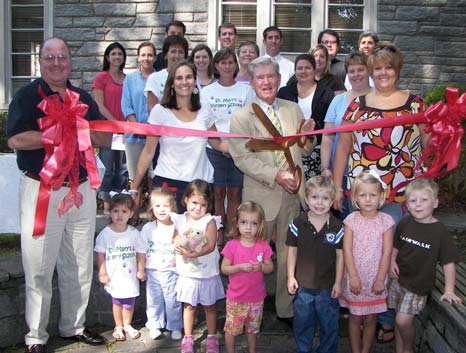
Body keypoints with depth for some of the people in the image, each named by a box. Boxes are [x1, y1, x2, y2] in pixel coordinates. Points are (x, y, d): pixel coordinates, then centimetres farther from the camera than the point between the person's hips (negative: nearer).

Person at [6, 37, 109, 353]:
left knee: (79, 266, 13)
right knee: (39, 268, 1)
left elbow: (106, 138, 6)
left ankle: (74, 325, 29)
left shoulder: (83, 98, 13)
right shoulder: (27, 96, -2)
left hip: (81, 189, 5)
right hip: (41, 190, -5)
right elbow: (15, 140, -16)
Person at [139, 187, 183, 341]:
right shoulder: (148, 228, -1)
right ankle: (154, 326, 27)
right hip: (152, 271, 1)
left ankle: (175, 327, 23)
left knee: (172, 300, 7)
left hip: (171, 271, -1)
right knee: (153, 300, 10)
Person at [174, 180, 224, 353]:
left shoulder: (209, 221, -13)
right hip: (187, 273, 3)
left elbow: (211, 246, -20)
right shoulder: (180, 221, 1)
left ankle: (212, 337, 28)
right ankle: (188, 337, 28)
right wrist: (179, 245, -14)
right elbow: (176, 240, 8)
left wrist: (192, 253, -29)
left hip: (207, 274, -3)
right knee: (189, 306, 13)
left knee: (209, 306, 12)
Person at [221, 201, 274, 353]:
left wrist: (261, 266, -21)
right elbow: (224, 269, -11)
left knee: (252, 328, 22)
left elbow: (270, 268, 0)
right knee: (231, 329, 9)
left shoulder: (263, 246, -7)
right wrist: (240, 267, -26)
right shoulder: (232, 245, -13)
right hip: (236, 298, -2)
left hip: (256, 297, 2)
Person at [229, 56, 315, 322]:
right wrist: (276, 175, -23)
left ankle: (286, 308, 28)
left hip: (292, 194, 3)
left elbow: (304, 151, 14)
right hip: (261, 196, -3)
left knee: (289, 254, 13)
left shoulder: (294, 110, 8)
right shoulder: (241, 117, -4)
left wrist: (308, 137, -9)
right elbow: (242, 158, -13)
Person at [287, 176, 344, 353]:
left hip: (328, 286, -1)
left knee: (330, 324, 15)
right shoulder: (297, 224, -8)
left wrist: (338, 282, -4)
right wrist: (291, 277, -2)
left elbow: (340, 256, -4)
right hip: (303, 285, 1)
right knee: (302, 323, 18)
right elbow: (292, 252, 0)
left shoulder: (337, 227, -10)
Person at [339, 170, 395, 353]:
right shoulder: (351, 220, -6)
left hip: (375, 279, 0)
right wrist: (353, 276, -12)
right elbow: (347, 250, -7)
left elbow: (387, 252, -6)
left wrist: (380, 280, -9)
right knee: (355, 317, 10)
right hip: (355, 278, 0)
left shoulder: (386, 221, -6)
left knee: (370, 319, 10)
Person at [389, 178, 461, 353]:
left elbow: (449, 262, -13)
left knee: (404, 320, -9)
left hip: (419, 284, -4)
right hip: (399, 278, 4)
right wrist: (392, 261, -5)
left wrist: (449, 291, -16)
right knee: (399, 318, 13)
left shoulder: (440, 231, -15)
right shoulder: (404, 223, -3)